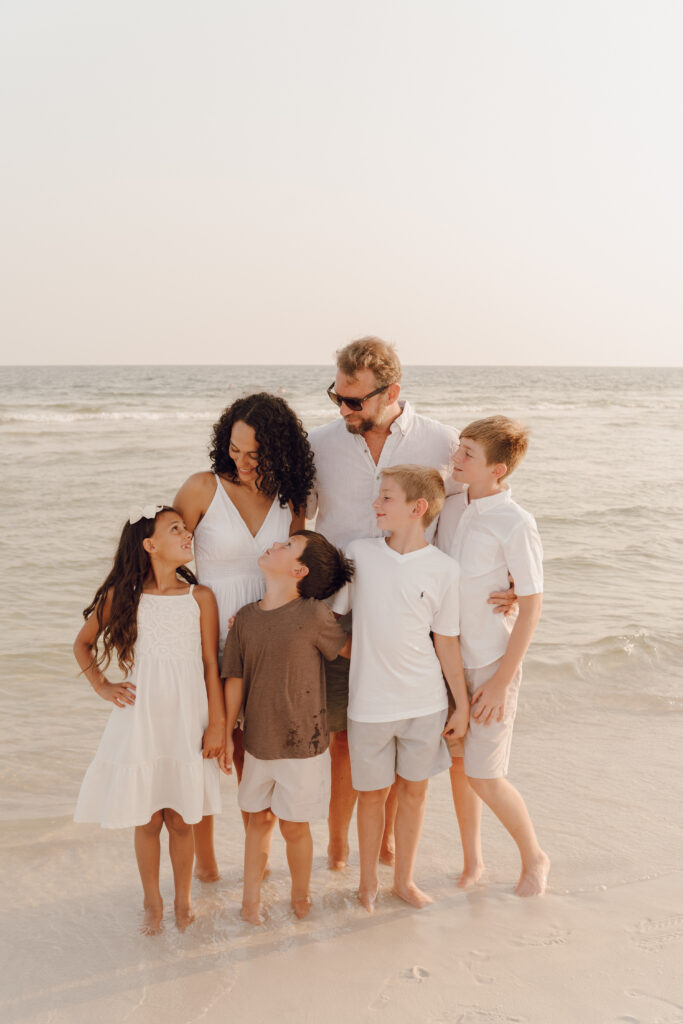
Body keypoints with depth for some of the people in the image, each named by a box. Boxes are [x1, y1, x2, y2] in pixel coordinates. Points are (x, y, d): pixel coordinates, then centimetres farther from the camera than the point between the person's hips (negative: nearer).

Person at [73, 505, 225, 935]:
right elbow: (83, 644, 14)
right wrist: (102, 686, 4)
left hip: (187, 721, 0)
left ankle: (183, 901, 30)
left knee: (181, 819, 9)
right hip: (140, 721, 0)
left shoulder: (200, 597, -2)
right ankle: (153, 903, 29)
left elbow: (211, 664, 1)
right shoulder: (123, 596, -2)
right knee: (147, 819, 8)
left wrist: (217, 723, 0)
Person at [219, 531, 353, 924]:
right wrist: (227, 734, 6)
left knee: (294, 826, 10)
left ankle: (301, 895, 34)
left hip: (303, 744, -3)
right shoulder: (246, 617, -2)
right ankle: (251, 896, 33)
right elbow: (235, 680, 3)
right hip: (258, 740, 3)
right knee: (260, 818, 16)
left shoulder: (314, 615, -16)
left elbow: (348, 649, 2)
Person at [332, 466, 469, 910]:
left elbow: (446, 641, 1)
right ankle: (368, 882, 33)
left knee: (414, 788, 13)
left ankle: (405, 879, 33)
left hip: (425, 702, 0)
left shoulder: (441, 568, -6)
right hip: (370, 702, 0)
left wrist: (463, 705, 5)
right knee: (372, 792, 12)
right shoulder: (358, 554, -4)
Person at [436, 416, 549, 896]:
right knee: (458, 764, 13)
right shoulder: (451, 507, 1)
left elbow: (532, 605, -14)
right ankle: (473, 861, 32)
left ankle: (534, 857, 26)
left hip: (490, 664, -6)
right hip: (447, 658, 6)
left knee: (484, 778, 0)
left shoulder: (515, 524, -17)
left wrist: (502, 680, -14)